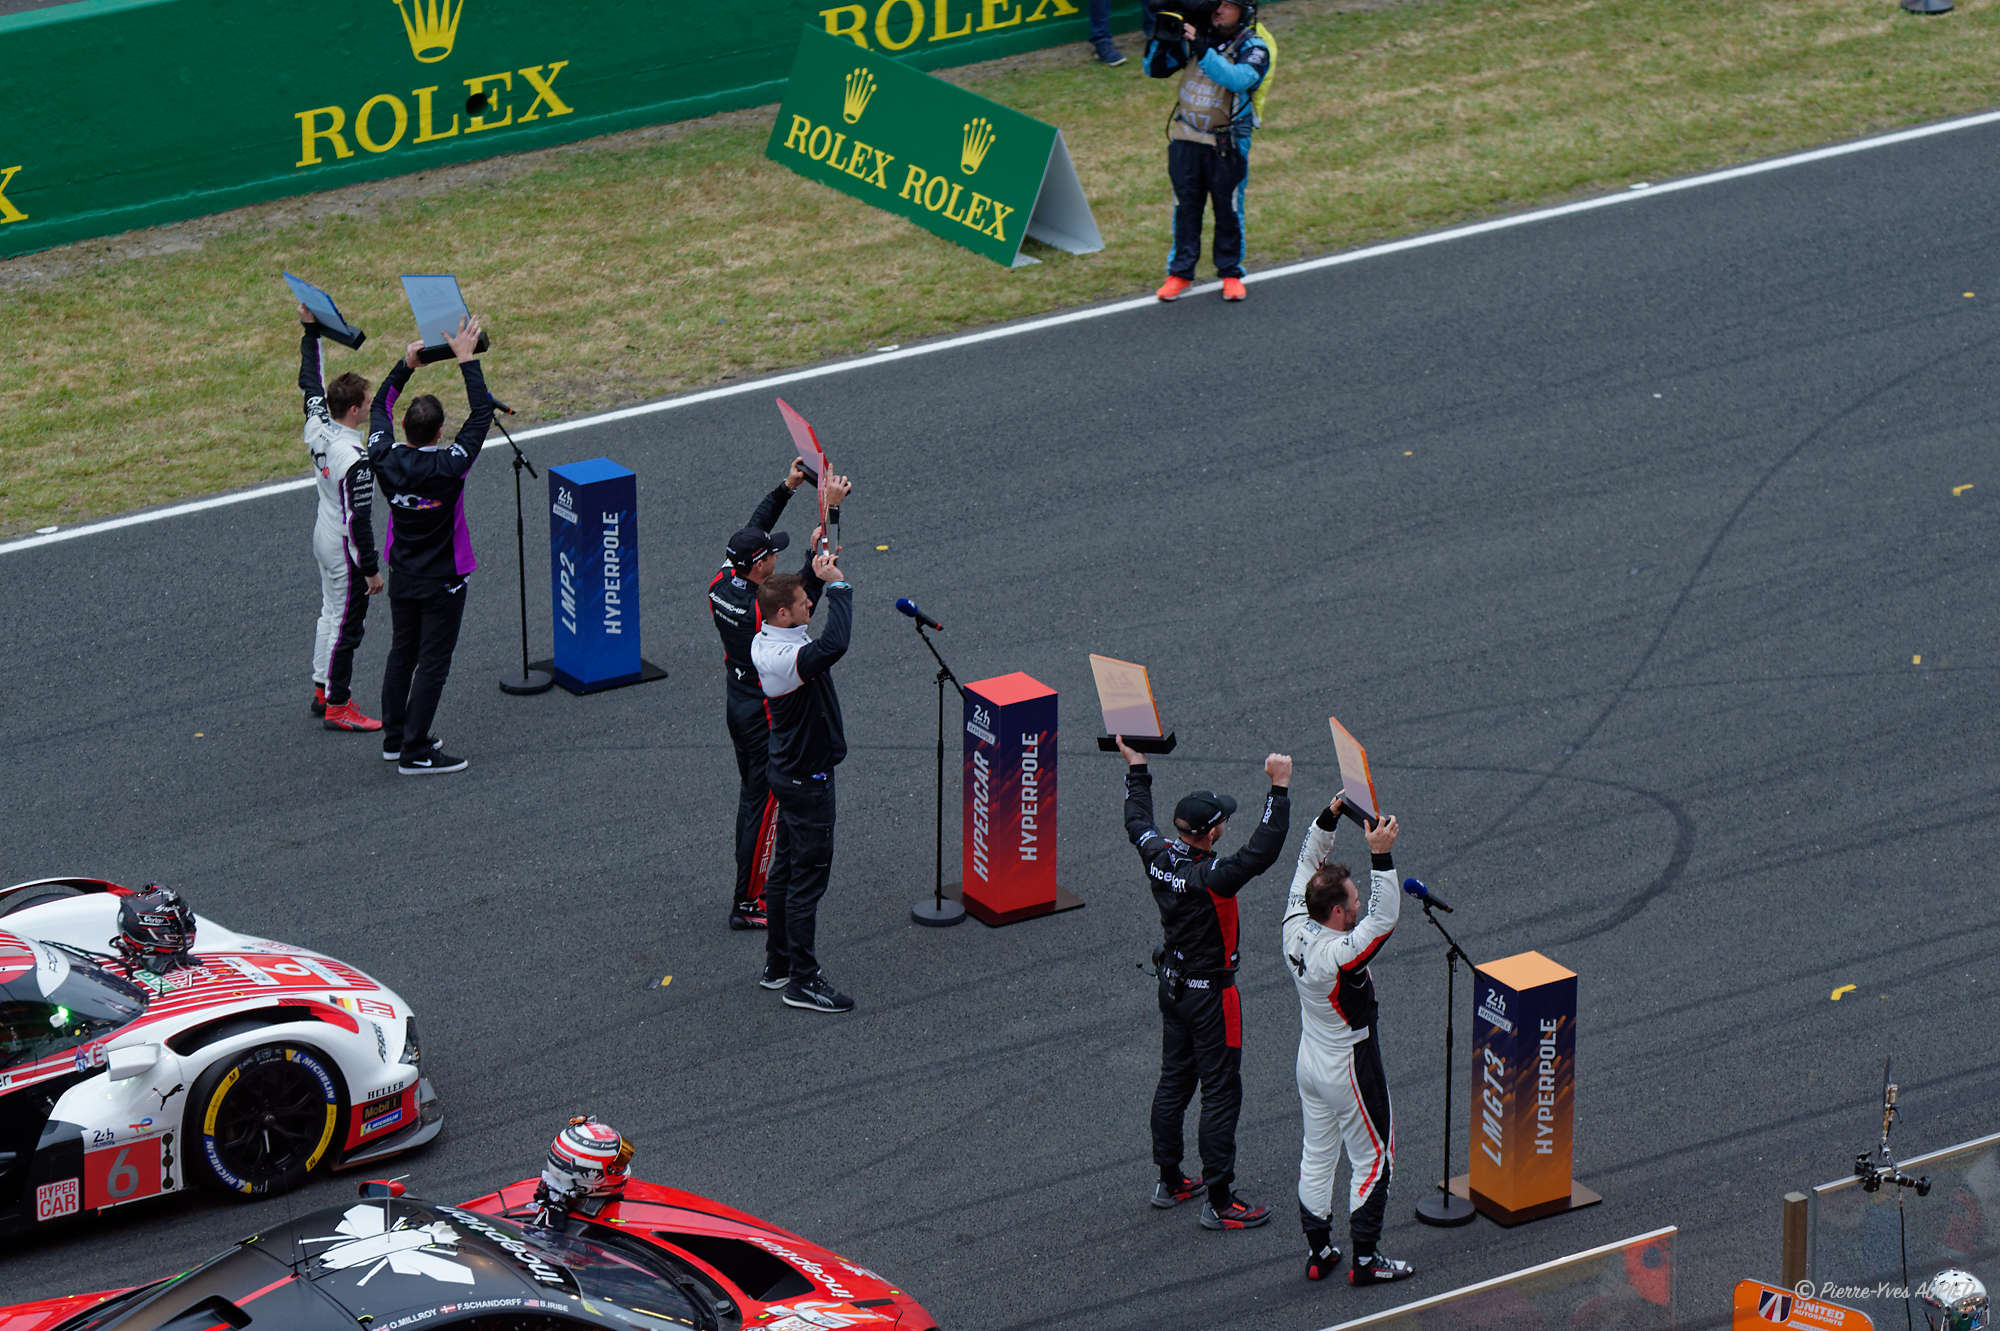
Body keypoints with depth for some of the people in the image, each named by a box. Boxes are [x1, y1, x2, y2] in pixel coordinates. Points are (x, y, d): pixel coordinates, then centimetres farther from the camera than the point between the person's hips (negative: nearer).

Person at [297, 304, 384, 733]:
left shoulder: (317, 429, -8)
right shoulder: (355, 459, -30)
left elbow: (310, 381, 8)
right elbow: (359, 519, -25)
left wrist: (310, 329, 14)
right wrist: (371, 568, -17)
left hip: (323, 537, 9)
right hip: (346, 550, -9)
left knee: (330, 613, 21)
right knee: (345, 624, 2)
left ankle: (323, 692, 32)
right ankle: (337, 708, 11)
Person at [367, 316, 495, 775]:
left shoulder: (386, 460, -13)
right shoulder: (447, 468, -26)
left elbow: (379, 407, 5)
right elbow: (482, 413, -21)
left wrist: (406, 364, 5)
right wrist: (466, 359, -18)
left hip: (402, 577, 5)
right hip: (442, 581, -5)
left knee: (402, 654, 19)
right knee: (432, 663, 2)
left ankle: (395, 737, 28)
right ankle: (415, 752, 4)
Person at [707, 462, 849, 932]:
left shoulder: (721, 585, -8)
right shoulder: (764, 610, -30)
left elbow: (755, 529, 4)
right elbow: (812, 576, -28)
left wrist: (786, 487, 4)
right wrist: (830, 510, -28)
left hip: (736, 703, 9)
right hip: (767, 713, -9)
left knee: (752, 792, 21)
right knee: (764, 803, 0)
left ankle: (755, 879, 34)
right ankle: (747, 904, 5)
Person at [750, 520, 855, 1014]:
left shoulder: (765, 641, -1)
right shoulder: (788, 658, -30)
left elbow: (807, 585, 15)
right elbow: (835, 644, -50)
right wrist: (838, 584, -37)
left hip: (788, 769, 10)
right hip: (808, 781, -10)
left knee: (787, 868, 18)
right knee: (809, 876, -2)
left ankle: (777, 964, 29)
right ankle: (802, 980, 4)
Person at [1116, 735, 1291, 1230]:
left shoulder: (1158, 857, -8)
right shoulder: (1212, 877, -30)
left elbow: (1137, 821, 13)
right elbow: (1263, 850, -37)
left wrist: (1136, 767, 24)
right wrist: (1279, 789, -37)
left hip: (1173, 985, 8)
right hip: (1210, 995, -8)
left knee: (1174, 1081, 19)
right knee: (1220, 1092, -1)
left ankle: (1169, 1182, 31)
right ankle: (1218, 1202, 2)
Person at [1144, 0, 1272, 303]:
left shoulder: (1253, 47, -8)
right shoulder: (1192, 36, 3)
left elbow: (1239, 79, -29)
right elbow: (1153, 69, 6)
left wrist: (1203, 52, -36)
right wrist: (1161, 39, -12)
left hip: (1227, 144, -3)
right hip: (1186, 139, 3)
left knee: (1228, 209, 5)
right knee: (1186, 207, 8)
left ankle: (1230, 273, 20)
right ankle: (1180, 272, 17)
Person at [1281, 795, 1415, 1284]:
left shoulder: (1296, 929, -10)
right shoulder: (1340, 954, -32)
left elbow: (1306, 863, 1)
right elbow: (1384, 919, -38)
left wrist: (1328, 818, -3)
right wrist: (1381, 857, -42)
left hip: (1311, 1058, 8)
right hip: (1350, 1069, -8)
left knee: (1317, 1156, 16)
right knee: (1373, 1160, 6)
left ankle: (1318, 1252, 25)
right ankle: (1365, 1259, 10)